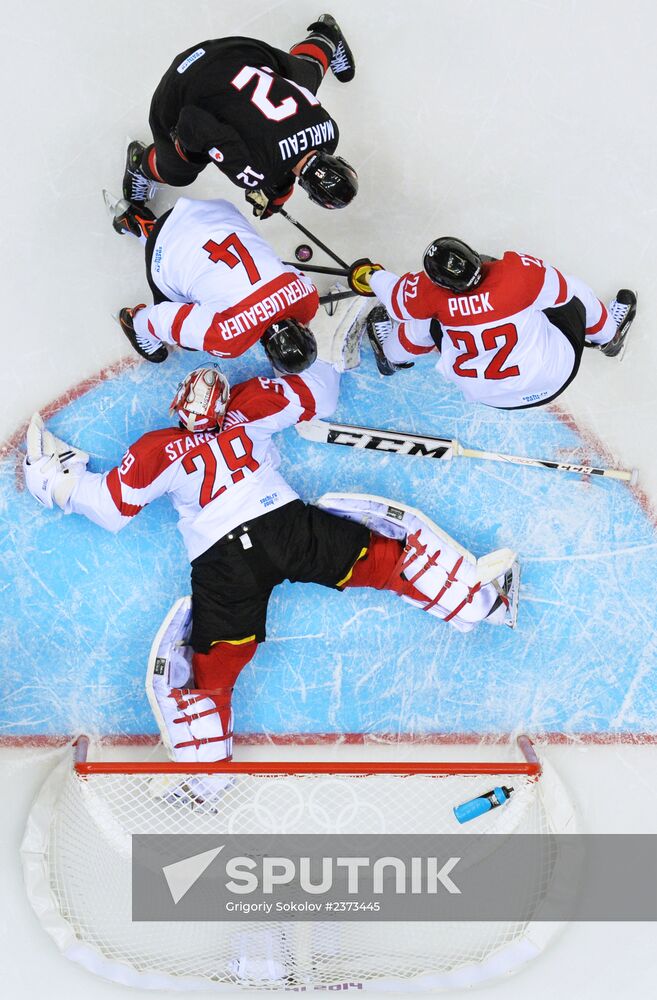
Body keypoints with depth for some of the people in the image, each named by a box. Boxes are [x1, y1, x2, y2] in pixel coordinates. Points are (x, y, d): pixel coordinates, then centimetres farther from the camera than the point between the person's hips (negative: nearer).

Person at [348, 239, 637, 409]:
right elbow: (559, 291, -11)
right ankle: (608, 333, 51)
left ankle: (392, 353, 45)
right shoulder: (521, 270, -31)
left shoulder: (431, 293, -23)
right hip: (551, 379, -1)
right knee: (574, 290, 18)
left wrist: (371, 275, 21)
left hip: (483, 393, 2)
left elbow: (396, 297, -1)